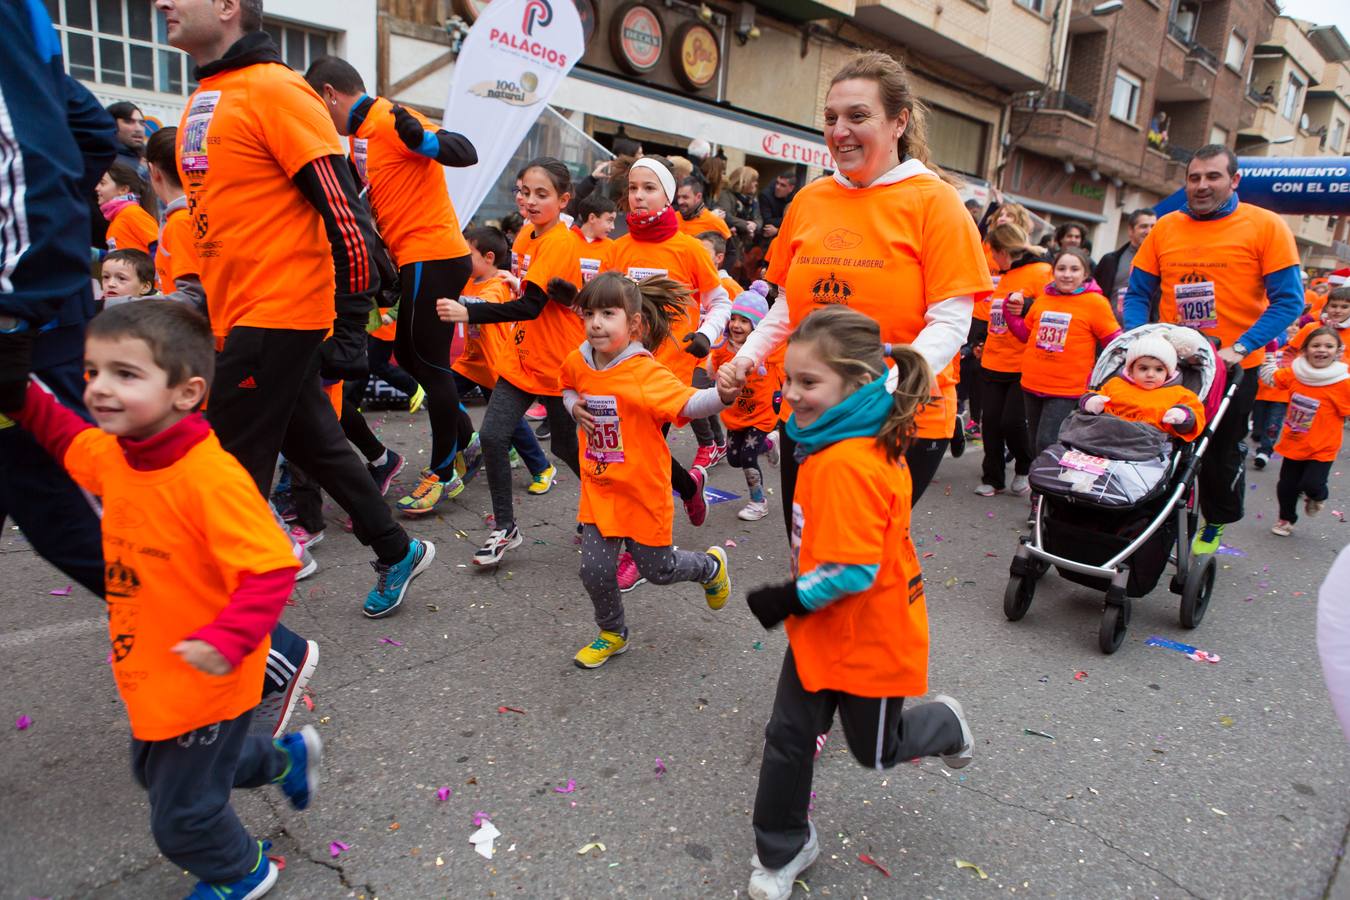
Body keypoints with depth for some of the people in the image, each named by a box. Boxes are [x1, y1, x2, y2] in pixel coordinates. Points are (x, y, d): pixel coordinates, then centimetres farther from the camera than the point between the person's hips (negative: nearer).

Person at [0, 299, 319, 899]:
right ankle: (287, 756, 52)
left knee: (181, 817, 13)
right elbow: (65, 435, 19)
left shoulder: (211, 477, -33)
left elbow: (272, 568, -34)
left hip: (203, 683, -9)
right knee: (155, 772, 33)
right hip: (150, 677, 9)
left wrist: (226, 641, -44)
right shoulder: (112, 455, -6)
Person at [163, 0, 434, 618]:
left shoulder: (274, 90, -11)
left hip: (279, 316, -9)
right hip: (239, 316, 9)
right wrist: (198, 298, 24)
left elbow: (343, 213, -16)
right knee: (314, 446, 16)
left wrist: (349, 328, -18)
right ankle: (398, 553, 32)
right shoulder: (204, 100, 17)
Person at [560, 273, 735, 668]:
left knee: (658, 569, 13)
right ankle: (613, 633, 33)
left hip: (642, 490, -4)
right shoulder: (578, 362, -3)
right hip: (598, 488, 5)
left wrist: (722, 395, -55)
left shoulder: (645, 373, -22)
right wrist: (574, 407, -1)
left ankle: (712, 565, 46)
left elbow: (687, 403, -35)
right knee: (595, 570, 4)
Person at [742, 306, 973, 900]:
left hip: (869, 641, -8)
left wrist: (791, 599, -19)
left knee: (877, 751, 19)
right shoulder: (833, 442, -1)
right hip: (820, 631, 8)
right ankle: (782, 850, 34)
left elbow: (853, 571, -33)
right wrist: (797, 603, 12)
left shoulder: (848, 463, -33)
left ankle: (946, 725, 48)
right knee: (788, 738, 14)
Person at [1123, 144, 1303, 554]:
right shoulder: (1165, 228, 2)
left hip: (1233, 366, -2)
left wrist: (1242, 347, -19)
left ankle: (1215, 525, 32)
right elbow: (1138, 293, 6)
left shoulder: (1266, 226, -6)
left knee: (1222, 452, 10)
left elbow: (1288, 300, -8)